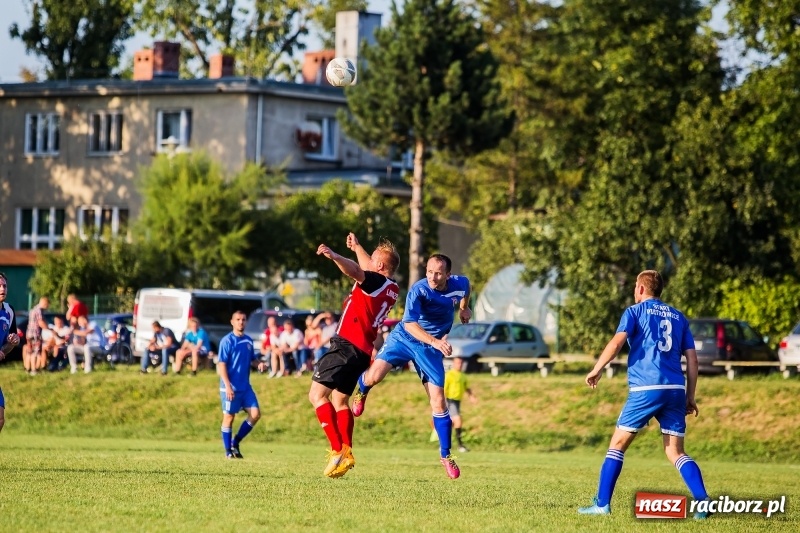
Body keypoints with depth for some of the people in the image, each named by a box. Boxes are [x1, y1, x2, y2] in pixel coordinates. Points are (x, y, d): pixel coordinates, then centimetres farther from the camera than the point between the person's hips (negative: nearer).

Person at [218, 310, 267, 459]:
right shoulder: (227, 341, -10)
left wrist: (259, 364, 0)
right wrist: (227, 386, -20)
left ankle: (236, 442, 13)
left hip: (245, 387, 6)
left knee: (255, 414, -1)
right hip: (231, 388, -6)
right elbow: (221, 364, -13)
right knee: (229, 417, 1)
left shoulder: (248, 341, 9)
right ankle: (228, 451, 11)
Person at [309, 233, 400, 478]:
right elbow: (365, 269, 37)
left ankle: (338, 450, -21)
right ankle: (346, 452, 13)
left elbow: (356, 271, -33)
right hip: (363, 350, 10)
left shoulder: (376, 281, -10)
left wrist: (334, 256, -49)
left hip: (347, 345, -10)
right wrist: (357, 248, 53)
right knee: (339, 400, 22)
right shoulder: (392, 290, 17)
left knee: (317, 393, -11)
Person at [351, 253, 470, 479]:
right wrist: (435, 342, -49)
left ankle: (445, 455, 10)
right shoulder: (419, 290, -26)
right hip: (405, 337, -3)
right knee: (374, 375, -22)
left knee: (438, 402, -3)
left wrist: (464, 308, 24)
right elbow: (409, 324, -37)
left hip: (431, 348, 3)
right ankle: (361, 392, 18)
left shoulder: (459, 284, -11)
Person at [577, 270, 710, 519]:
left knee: (617, 444, 8)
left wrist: (597, 369, -1)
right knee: (676, 453, 6)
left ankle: (602, 504, 3)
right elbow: (692, 359, 15)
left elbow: (617, 341, -10)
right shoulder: (678, 317, 20)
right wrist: (690, 397, 18)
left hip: (645, 388, -4)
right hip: (676, 389, 4)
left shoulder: (635, 311, 7)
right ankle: (702, 502, -13)